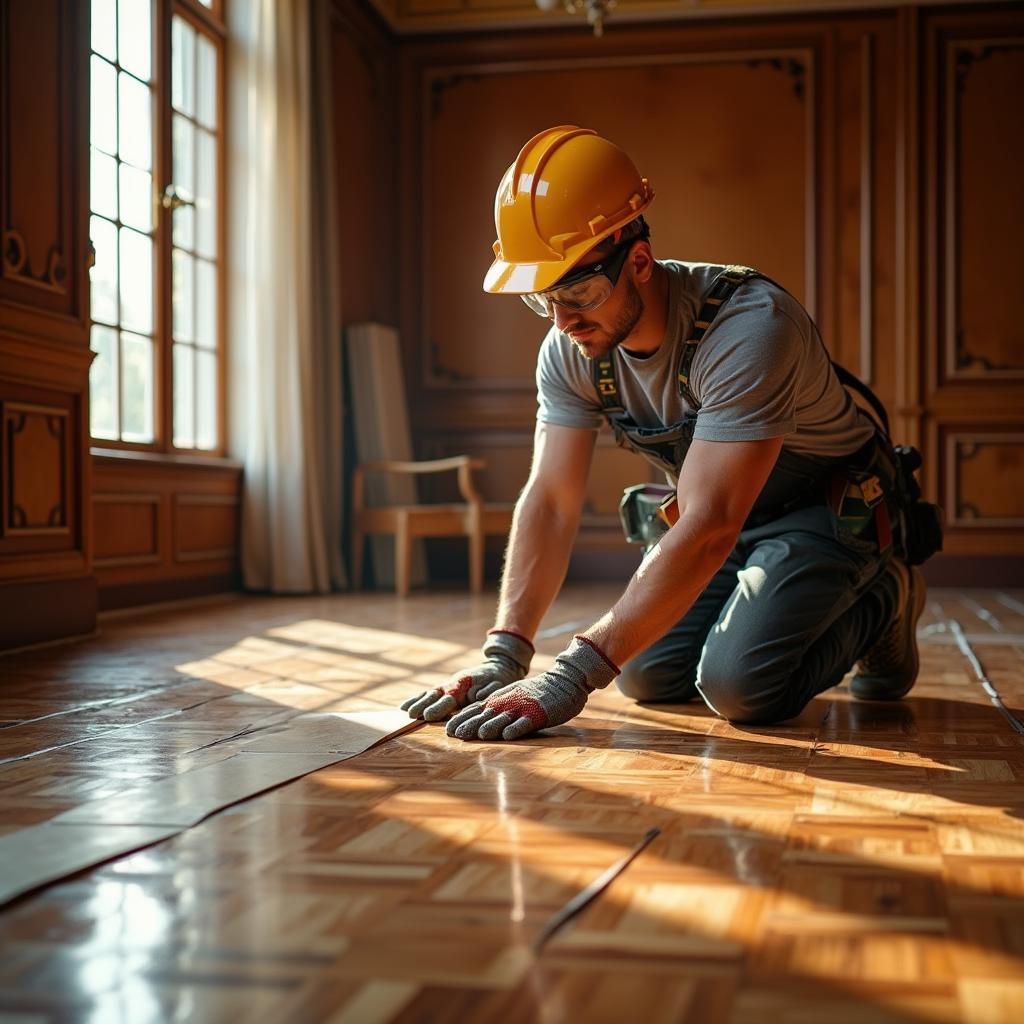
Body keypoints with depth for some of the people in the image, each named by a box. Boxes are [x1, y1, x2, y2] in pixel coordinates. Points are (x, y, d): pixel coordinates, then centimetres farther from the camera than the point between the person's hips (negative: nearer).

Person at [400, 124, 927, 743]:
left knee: (739, 686, -25)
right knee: (648, 676, -7)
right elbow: (551, 501, -14)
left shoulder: (749, 328, -37)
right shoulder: (568, 351, -15)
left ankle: (881, 602, 4)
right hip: (719, 512, 7)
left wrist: (572, 677, -46)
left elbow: (709, 529, -41)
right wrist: (504, 656, -29)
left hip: (830, 506, -6)